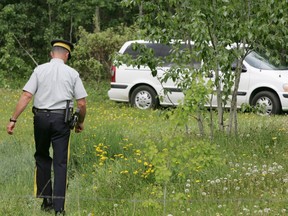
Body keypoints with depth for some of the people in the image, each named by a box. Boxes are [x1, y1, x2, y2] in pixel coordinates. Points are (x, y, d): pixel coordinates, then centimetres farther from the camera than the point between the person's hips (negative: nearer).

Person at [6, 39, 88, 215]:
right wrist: (81, 122, 16)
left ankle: (46, 200, 18)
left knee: (42, 157, 19)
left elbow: (26, 96, -6)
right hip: (61, 119, -1)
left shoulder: (40, 70, 1)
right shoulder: (72, 73, 1)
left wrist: (13, 119, -4)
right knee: (60, 162, 2)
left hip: (41, 117, 1)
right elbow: (82, 103, -1)